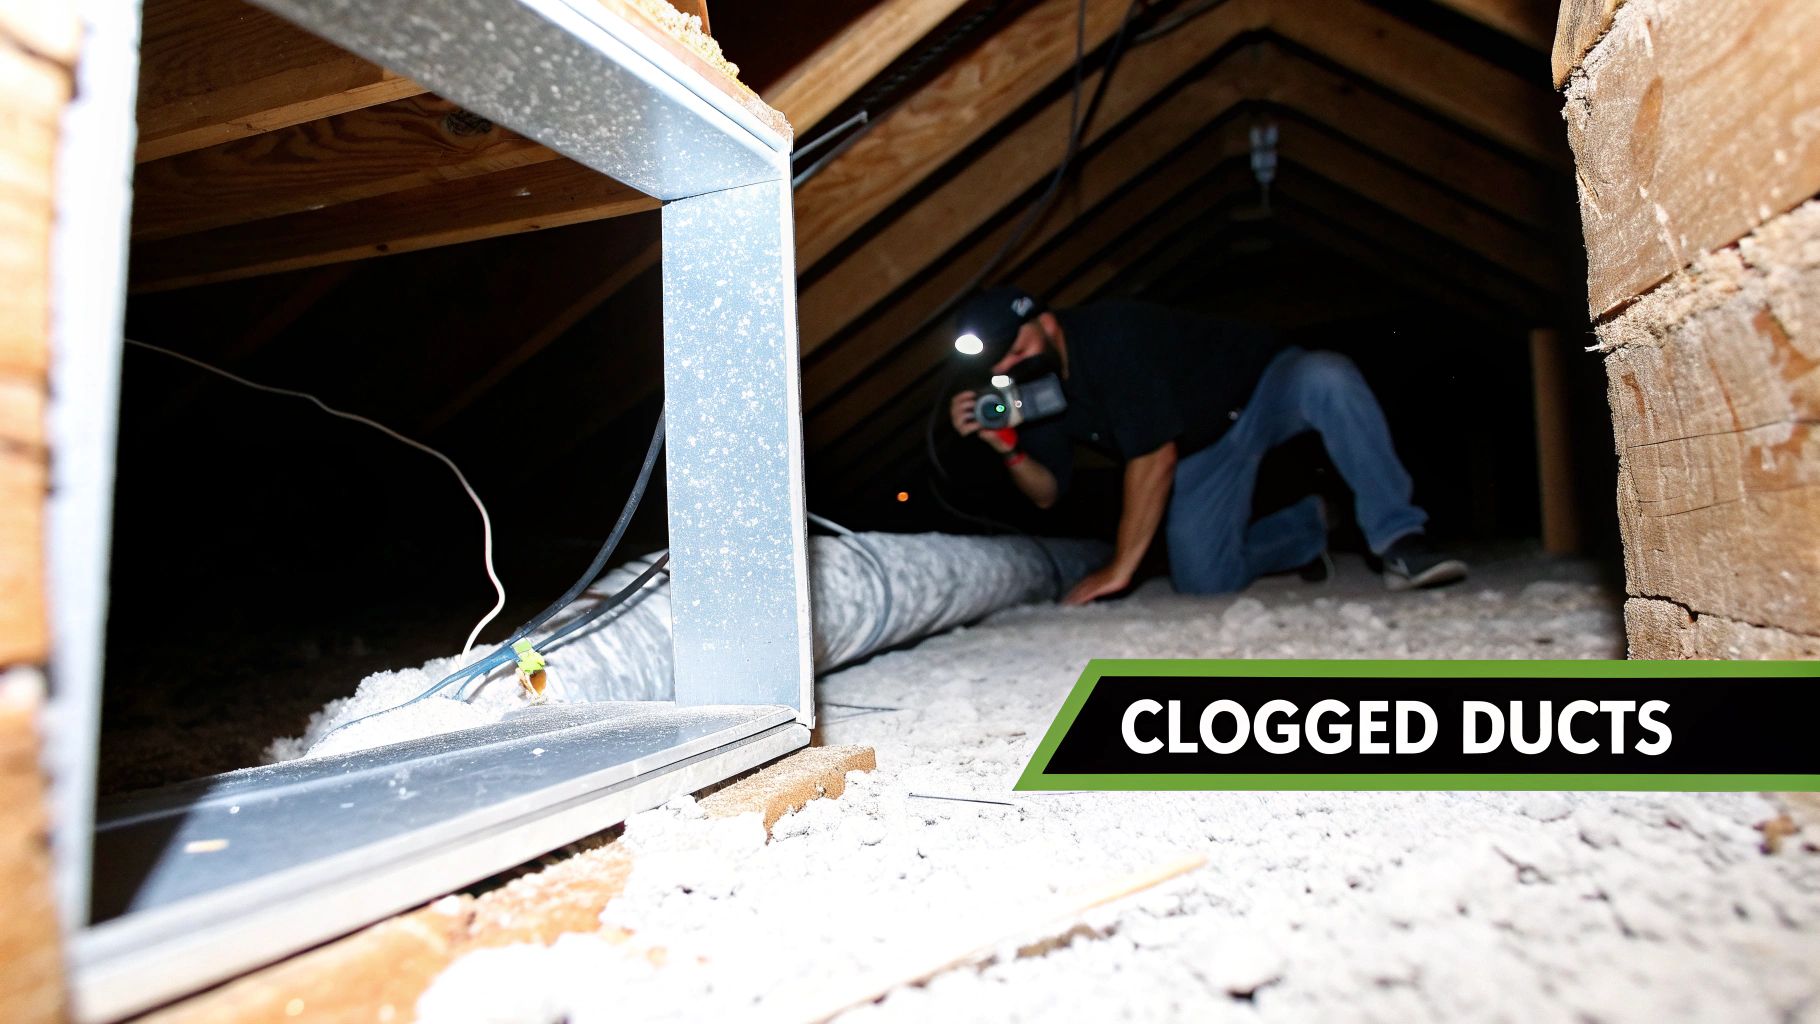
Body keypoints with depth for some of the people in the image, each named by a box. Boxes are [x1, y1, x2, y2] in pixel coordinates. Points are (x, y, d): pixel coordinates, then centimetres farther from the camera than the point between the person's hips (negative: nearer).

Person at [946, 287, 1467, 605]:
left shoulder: (1111, 335, -32)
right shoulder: (1032, 391, -10)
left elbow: (1154, 456, -32)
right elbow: (1048, 492, -4)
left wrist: (1121, 567, -29)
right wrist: (1008, 449, -25)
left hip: (1260, 388, -6)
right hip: (1201, 451, 6)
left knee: (1327, 377, -40)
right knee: (1204, 581, -5)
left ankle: (1398, 539, -30)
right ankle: (1307, 527, 22)